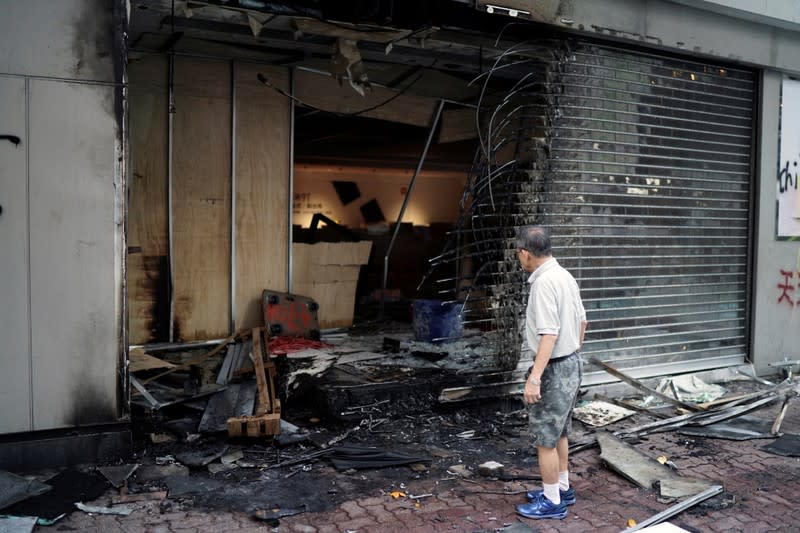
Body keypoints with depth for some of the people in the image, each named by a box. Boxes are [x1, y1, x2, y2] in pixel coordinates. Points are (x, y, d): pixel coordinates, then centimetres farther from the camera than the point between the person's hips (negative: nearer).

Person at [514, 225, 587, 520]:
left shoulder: (544, 282, -23)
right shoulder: (565, 275, 7)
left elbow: (549, 335, -28)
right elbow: (581, 320, 16)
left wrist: (534, 378, -28)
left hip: (553, 368, -10)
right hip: (571, 363, 10)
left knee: (545, 439, 3)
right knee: (558, 433, 21)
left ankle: (552, 502, 14)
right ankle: (562, 488, 34)